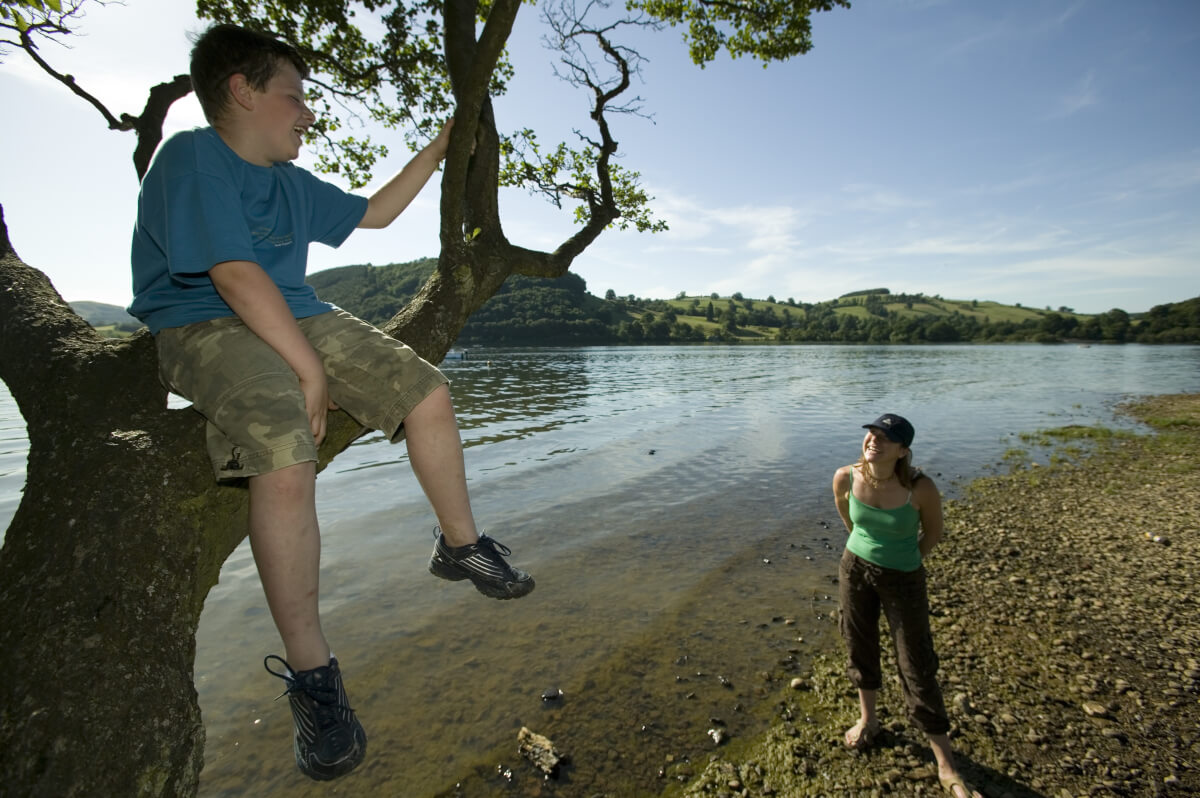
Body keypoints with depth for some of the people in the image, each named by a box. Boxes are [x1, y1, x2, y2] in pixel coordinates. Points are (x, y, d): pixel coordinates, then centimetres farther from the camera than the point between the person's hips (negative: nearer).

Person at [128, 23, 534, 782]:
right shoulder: (192, 157, -7)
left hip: (295, 316, 8)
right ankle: (310, 670, -19)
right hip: (206, 325, -8)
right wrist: (309, 368, -22)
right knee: (287, 455, -35)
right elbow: (235, 275, -19)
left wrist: (438, 150, 28)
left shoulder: (291, 183, 18)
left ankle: (461, 543, 10)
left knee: (426, 392, -8)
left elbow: (375, 212, 29)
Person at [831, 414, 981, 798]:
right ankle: (868, 720, 44)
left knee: (918, 669, 5)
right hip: (855, 568, 3)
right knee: (860, 648, 18)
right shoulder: (846, 477, -18)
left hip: (904, 579, -3)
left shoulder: (920, 488, -26)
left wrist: (904, 561, 6)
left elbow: (933, 531, -5)